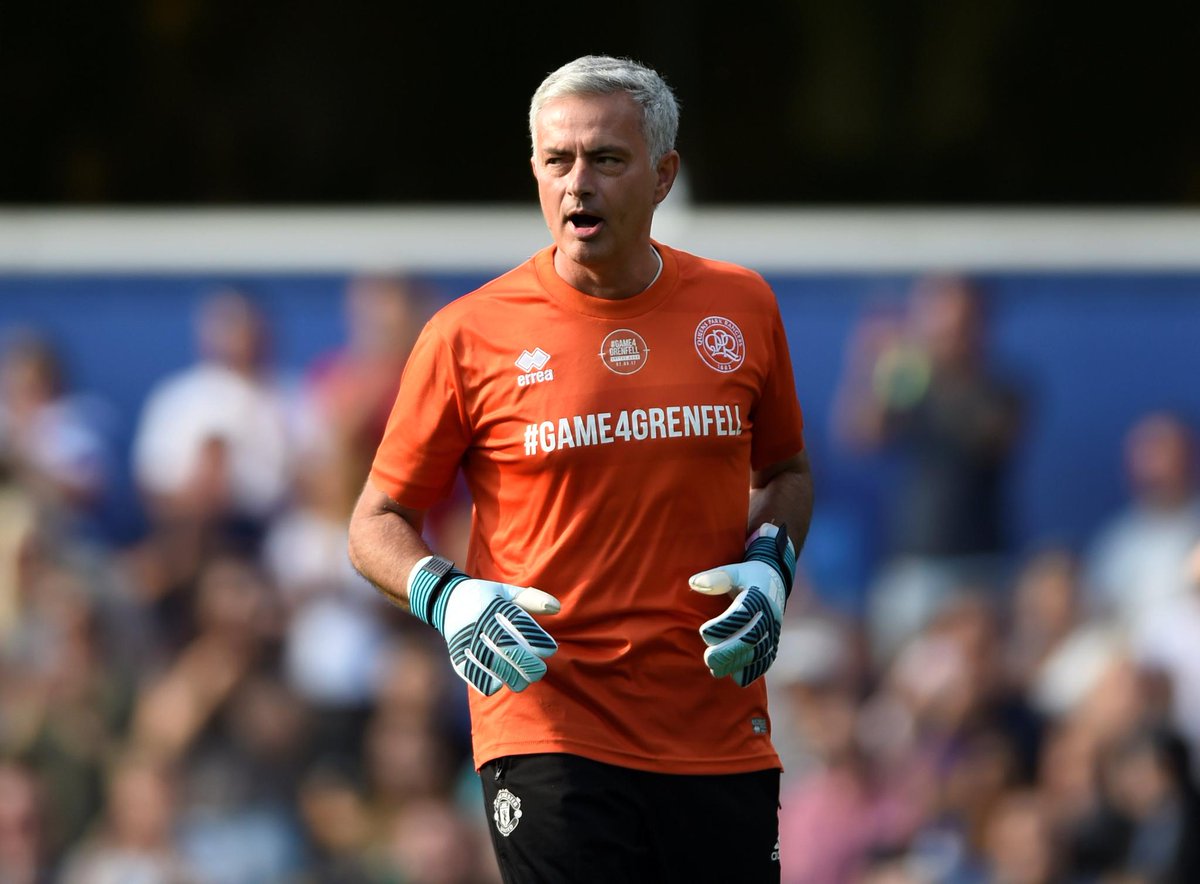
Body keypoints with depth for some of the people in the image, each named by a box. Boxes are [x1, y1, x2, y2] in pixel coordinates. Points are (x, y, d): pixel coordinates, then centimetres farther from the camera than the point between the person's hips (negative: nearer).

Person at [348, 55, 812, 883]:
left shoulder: (741, 308, 6)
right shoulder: (469, 335, -2)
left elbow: (785, 472, 22)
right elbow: (377, 523, 5)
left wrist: (769, 566, 2)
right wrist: (446, 598, -15)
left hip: (723, 741, 3)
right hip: (551, 740, -3)